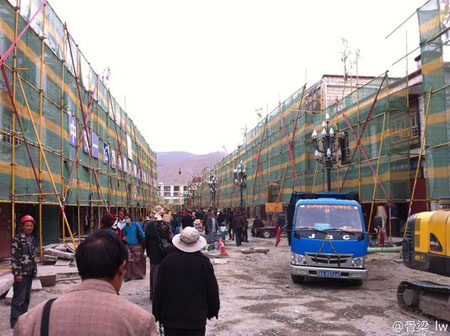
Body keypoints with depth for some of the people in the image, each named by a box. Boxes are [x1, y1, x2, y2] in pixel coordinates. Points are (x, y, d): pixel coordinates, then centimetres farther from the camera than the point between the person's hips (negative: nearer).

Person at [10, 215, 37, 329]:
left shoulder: (31, 238, 13)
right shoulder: (17, 239, -11)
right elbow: (14, 257, -15)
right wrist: (17, 273, -18)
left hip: (30, 273, 8)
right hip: (21, 273, -8)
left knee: (26, 297, 13)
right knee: (19, 298, -4)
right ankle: (15, 321, 3)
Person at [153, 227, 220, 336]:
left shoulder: (168, 260, -10)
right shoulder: (203, 262, -10)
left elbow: (159, 290, -4)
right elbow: (212, 290, -2)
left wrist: (157, 314, 8)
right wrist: (213, 311, 13)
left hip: (171, 318, 1)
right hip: (197, 318, 0)